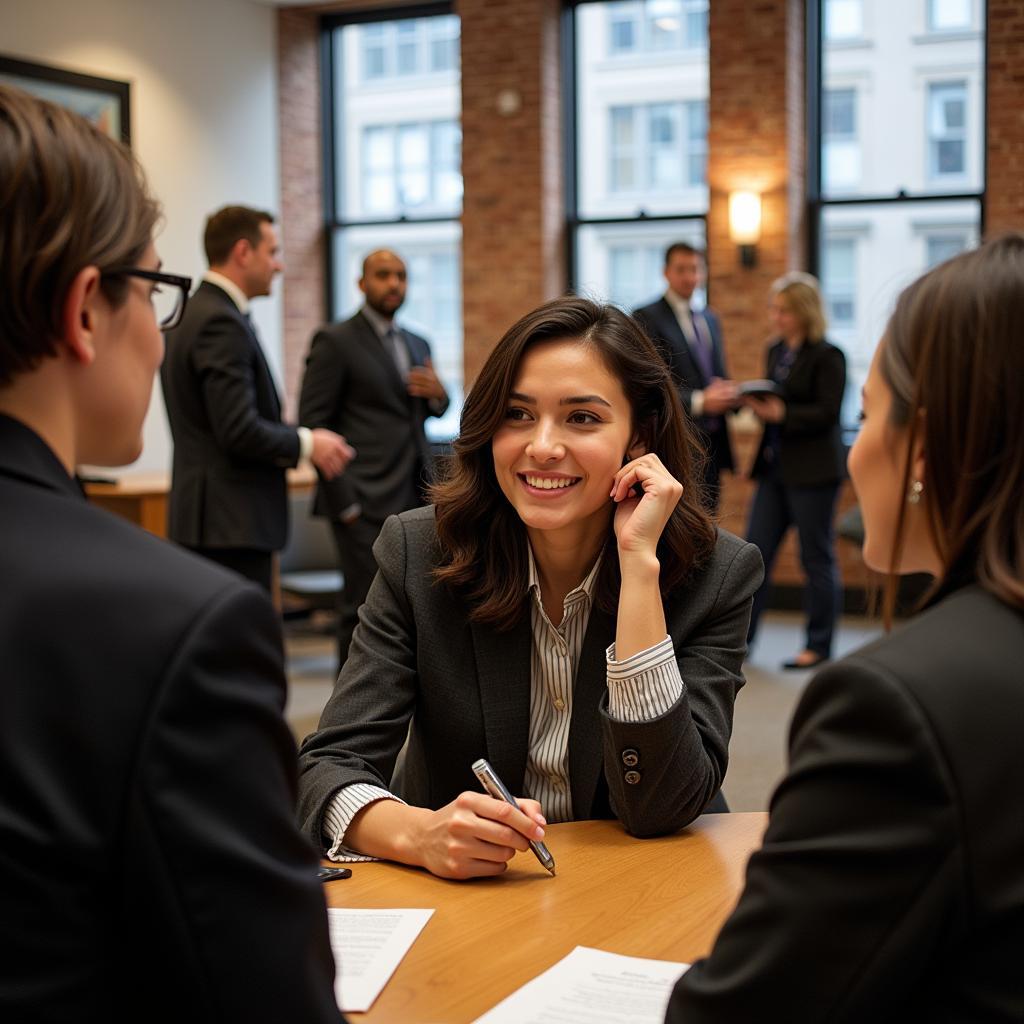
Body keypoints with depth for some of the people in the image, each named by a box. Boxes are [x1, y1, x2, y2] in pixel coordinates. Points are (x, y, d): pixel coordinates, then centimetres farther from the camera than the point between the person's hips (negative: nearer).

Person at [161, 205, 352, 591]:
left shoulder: (193, 315, 15)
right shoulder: (222, 323, -16)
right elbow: (240, 431, -22)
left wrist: (294, 445, 12)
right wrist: (306, 444, -7)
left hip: (207, 516, 10)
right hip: (231, 525, -10)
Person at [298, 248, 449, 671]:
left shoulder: (417, 345, 17)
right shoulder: (335, 341, -4)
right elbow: (313, 423, -8)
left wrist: (438, 393, 1)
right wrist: (343, 501, -14)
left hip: (415, 497, 7)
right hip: (366, 501, -7)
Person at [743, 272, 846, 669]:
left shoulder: (827, 356, -10)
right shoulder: (776, 351, 12)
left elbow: (827, 413, -16)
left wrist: (781, 414, -25)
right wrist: (755, 402, -3)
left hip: (812, 471, -7)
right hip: (774, 468, 7)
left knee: (817, 558, 3)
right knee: (755, 552, 6)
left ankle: (819, 646, 12)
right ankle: (740, 638, 12)